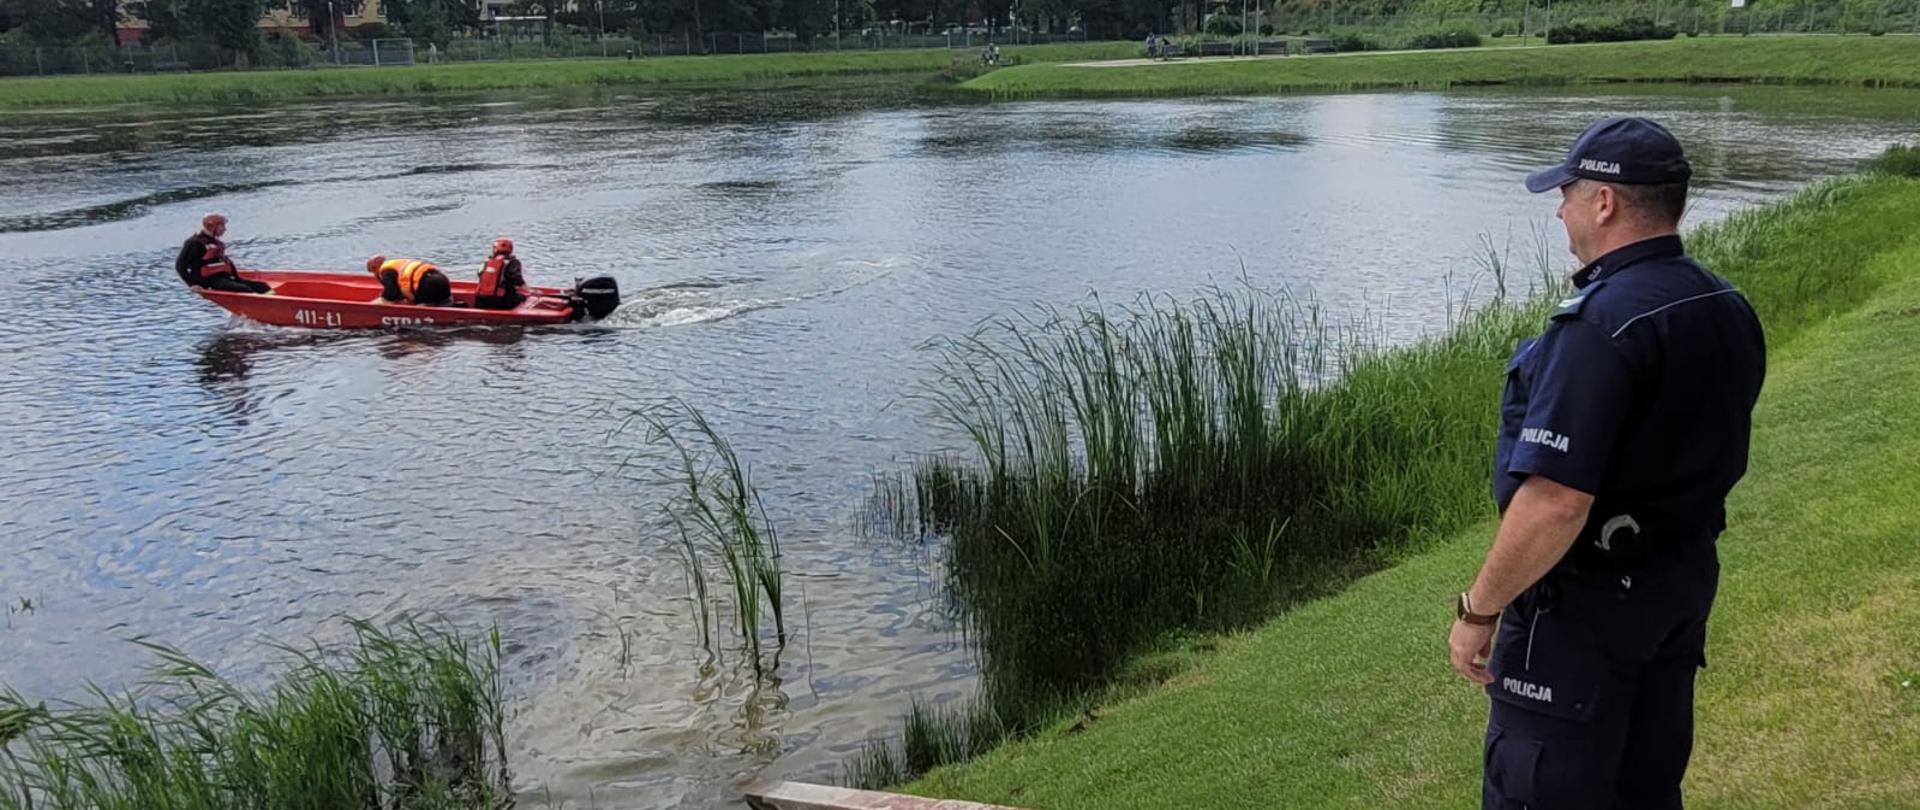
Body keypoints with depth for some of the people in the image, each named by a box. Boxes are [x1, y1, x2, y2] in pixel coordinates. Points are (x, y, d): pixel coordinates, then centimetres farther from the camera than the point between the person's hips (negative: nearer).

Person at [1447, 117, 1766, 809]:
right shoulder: (1729, 309, 4)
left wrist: (1478, 610, -20)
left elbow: (1556, 502, -30)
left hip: (1585, 599, -9)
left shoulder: (1602, 324, -25)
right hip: (1687, 583, 9)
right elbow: (1705, 457, 13)